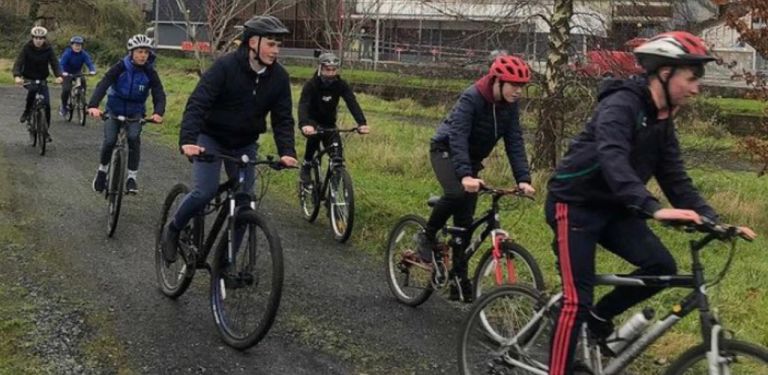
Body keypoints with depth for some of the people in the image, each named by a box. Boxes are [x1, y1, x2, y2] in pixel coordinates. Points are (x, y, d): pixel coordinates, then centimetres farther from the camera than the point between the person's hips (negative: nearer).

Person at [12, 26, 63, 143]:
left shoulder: (48, 49, -5)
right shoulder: (27, 48, -10)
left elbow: (54, 63, -13)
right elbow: (18, 63, -19)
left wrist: (58, 76, -34)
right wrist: (17, 76, -39)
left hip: (42, 80, 2)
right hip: (29, 79, -2)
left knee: (47, 105, -7)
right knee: (32, 89, -36)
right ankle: (27, 112, -13)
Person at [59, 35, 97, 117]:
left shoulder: (84, 54, -16)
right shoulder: (67, 53, -24)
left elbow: (89, 63, -24)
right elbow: (61, 64, -32)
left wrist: (92, 71, -45)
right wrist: (63, 72, -52)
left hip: (77, 73, 3)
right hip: (67, 73, -3)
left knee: (83, 81, -24)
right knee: (66, 89, -20)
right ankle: (63, 106, 3)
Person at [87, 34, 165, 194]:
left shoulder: (150, 73, -13)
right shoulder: (120, 67, -18)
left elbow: (159, 94, -21)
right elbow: (103, 85, -28)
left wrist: (158, 112, -43)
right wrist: (93, 105, -45)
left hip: (135, 112, 1)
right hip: (114, 110, 0)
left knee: (134, 138, -24)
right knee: (109, 141, -15)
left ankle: (132, 177, -14)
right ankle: (102, 170, 14)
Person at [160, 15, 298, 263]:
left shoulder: (279, 77, -9)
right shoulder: (226, 66, -22)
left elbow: (282, 118, -6)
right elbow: (197, 103, -27)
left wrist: (287, 152, -22)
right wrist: (187, 140, -41)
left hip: (245, 144, 5)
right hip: (211, 138, -4)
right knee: (205, 191, -21)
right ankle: (173, 229, 6)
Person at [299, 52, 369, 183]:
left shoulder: (341, 85, -17)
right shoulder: (311, 85, -25)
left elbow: (352, 103, -28)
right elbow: (303, 105, -39)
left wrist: (362, 123, -46)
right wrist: (305, 124, -59)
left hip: (329, 123, 3)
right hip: (313, 122, -3)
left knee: (337, 153, -14)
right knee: (314, 135, -34)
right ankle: (306, 166, -14)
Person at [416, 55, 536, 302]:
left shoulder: (510, 106, -10)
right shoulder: (472, 98, -28)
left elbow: (515, 143, -11)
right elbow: (458, 137, -37)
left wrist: (523, 179, -24)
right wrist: (465, 175, -50)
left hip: (472, 158, 6)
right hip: (446, 150, -6)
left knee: (465, 220, 2)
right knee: (456, 193, -35)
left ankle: (459, 278, 9)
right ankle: (427, 237, -11)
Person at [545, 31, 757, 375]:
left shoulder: (662, 121, 6)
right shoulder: (622, 104, -22)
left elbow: (675, 179, 5)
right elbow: (613, 159, -38)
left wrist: (713, 219, -8)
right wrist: (653, 208, -50)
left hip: (612, 208, 8)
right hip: (575, 205, -8)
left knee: (661, 266, -8)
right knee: (577, 300, -13)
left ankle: (600, 316, 13)